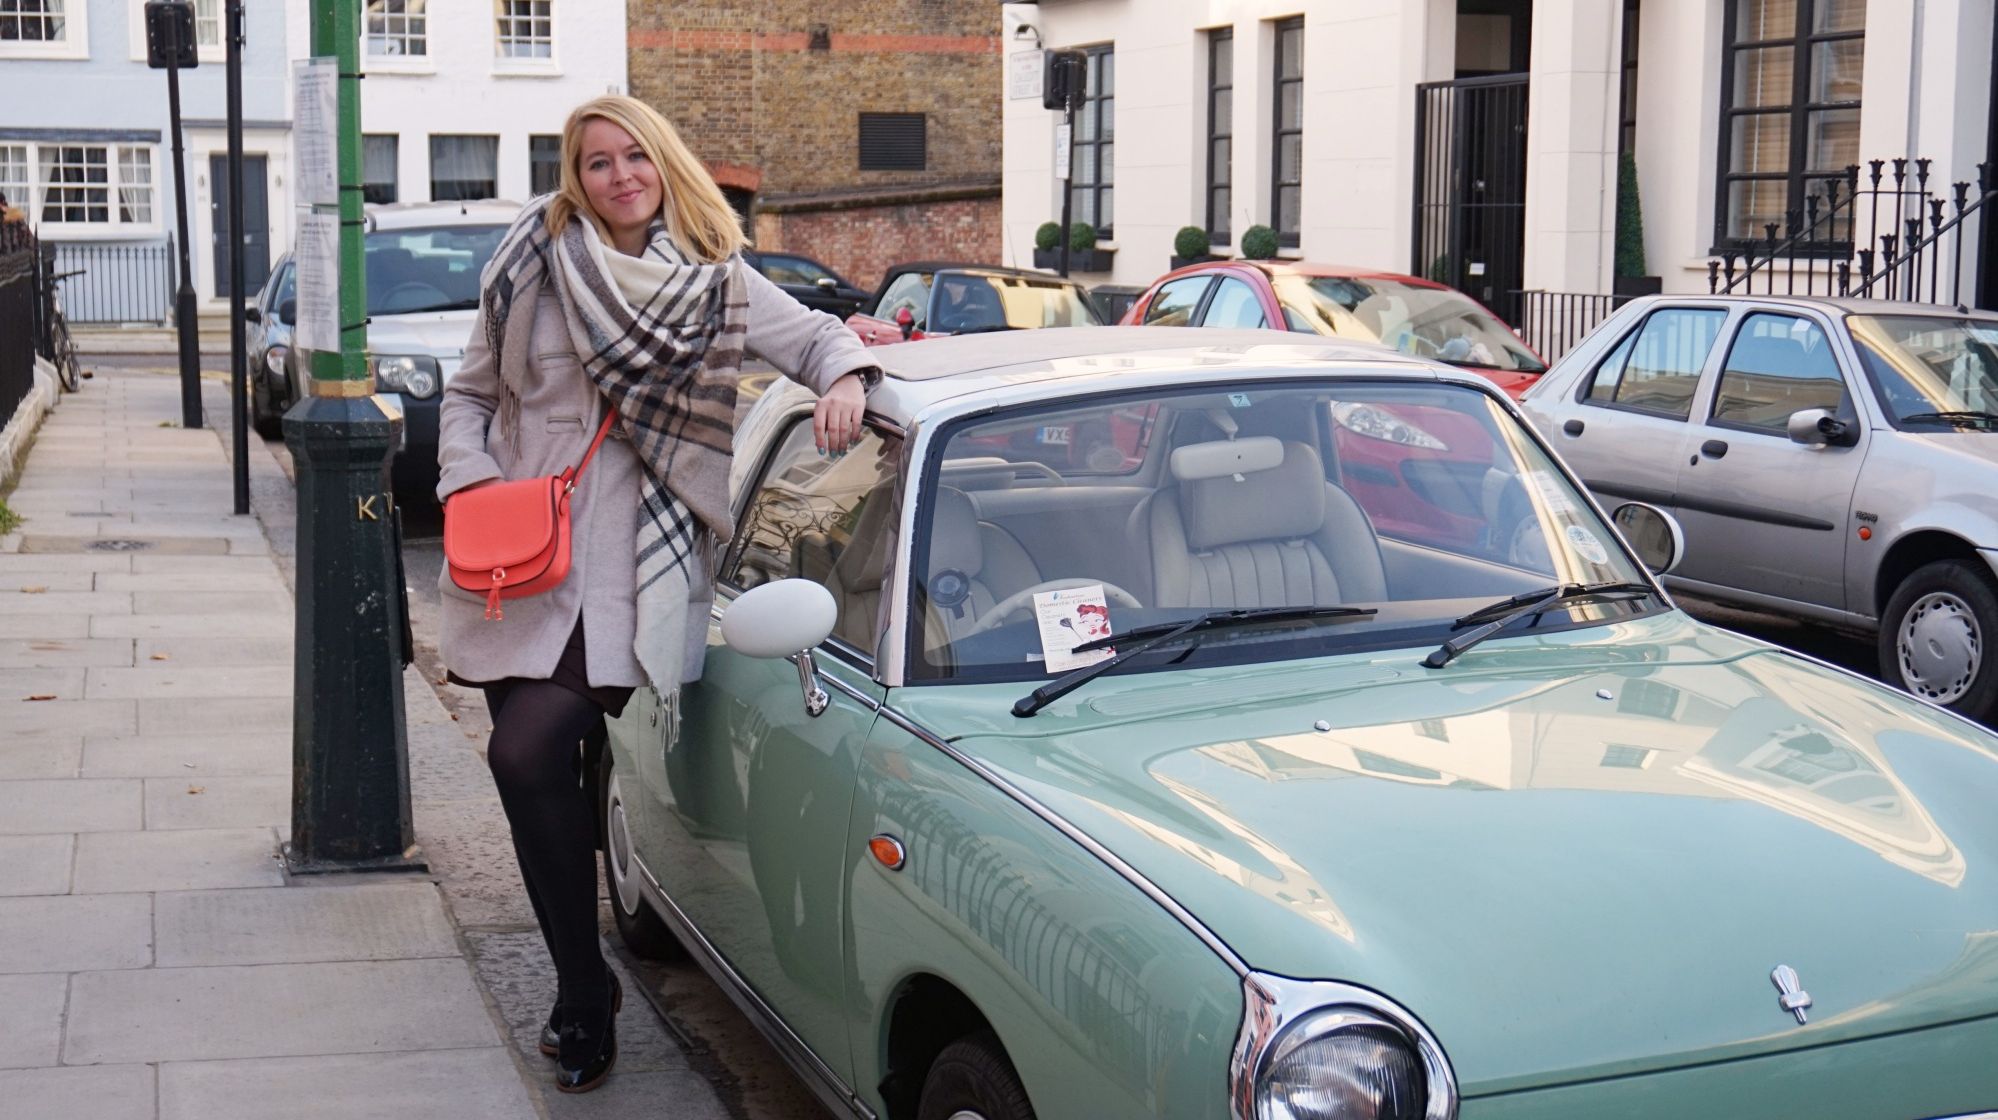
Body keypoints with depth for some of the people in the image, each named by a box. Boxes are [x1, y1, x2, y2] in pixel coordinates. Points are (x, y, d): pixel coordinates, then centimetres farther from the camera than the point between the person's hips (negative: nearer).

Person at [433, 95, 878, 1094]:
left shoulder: (717, 282, 7)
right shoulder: (534, 270, 8)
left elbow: (817, 336, 10)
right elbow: (468, 393, 15)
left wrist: (844, 382, -13)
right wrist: (465, 476, -3)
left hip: (632, 572, -3)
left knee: (528, 755, -19)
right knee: (534, 763, 2)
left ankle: (581, 994, -5)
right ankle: (584, 991, 18)